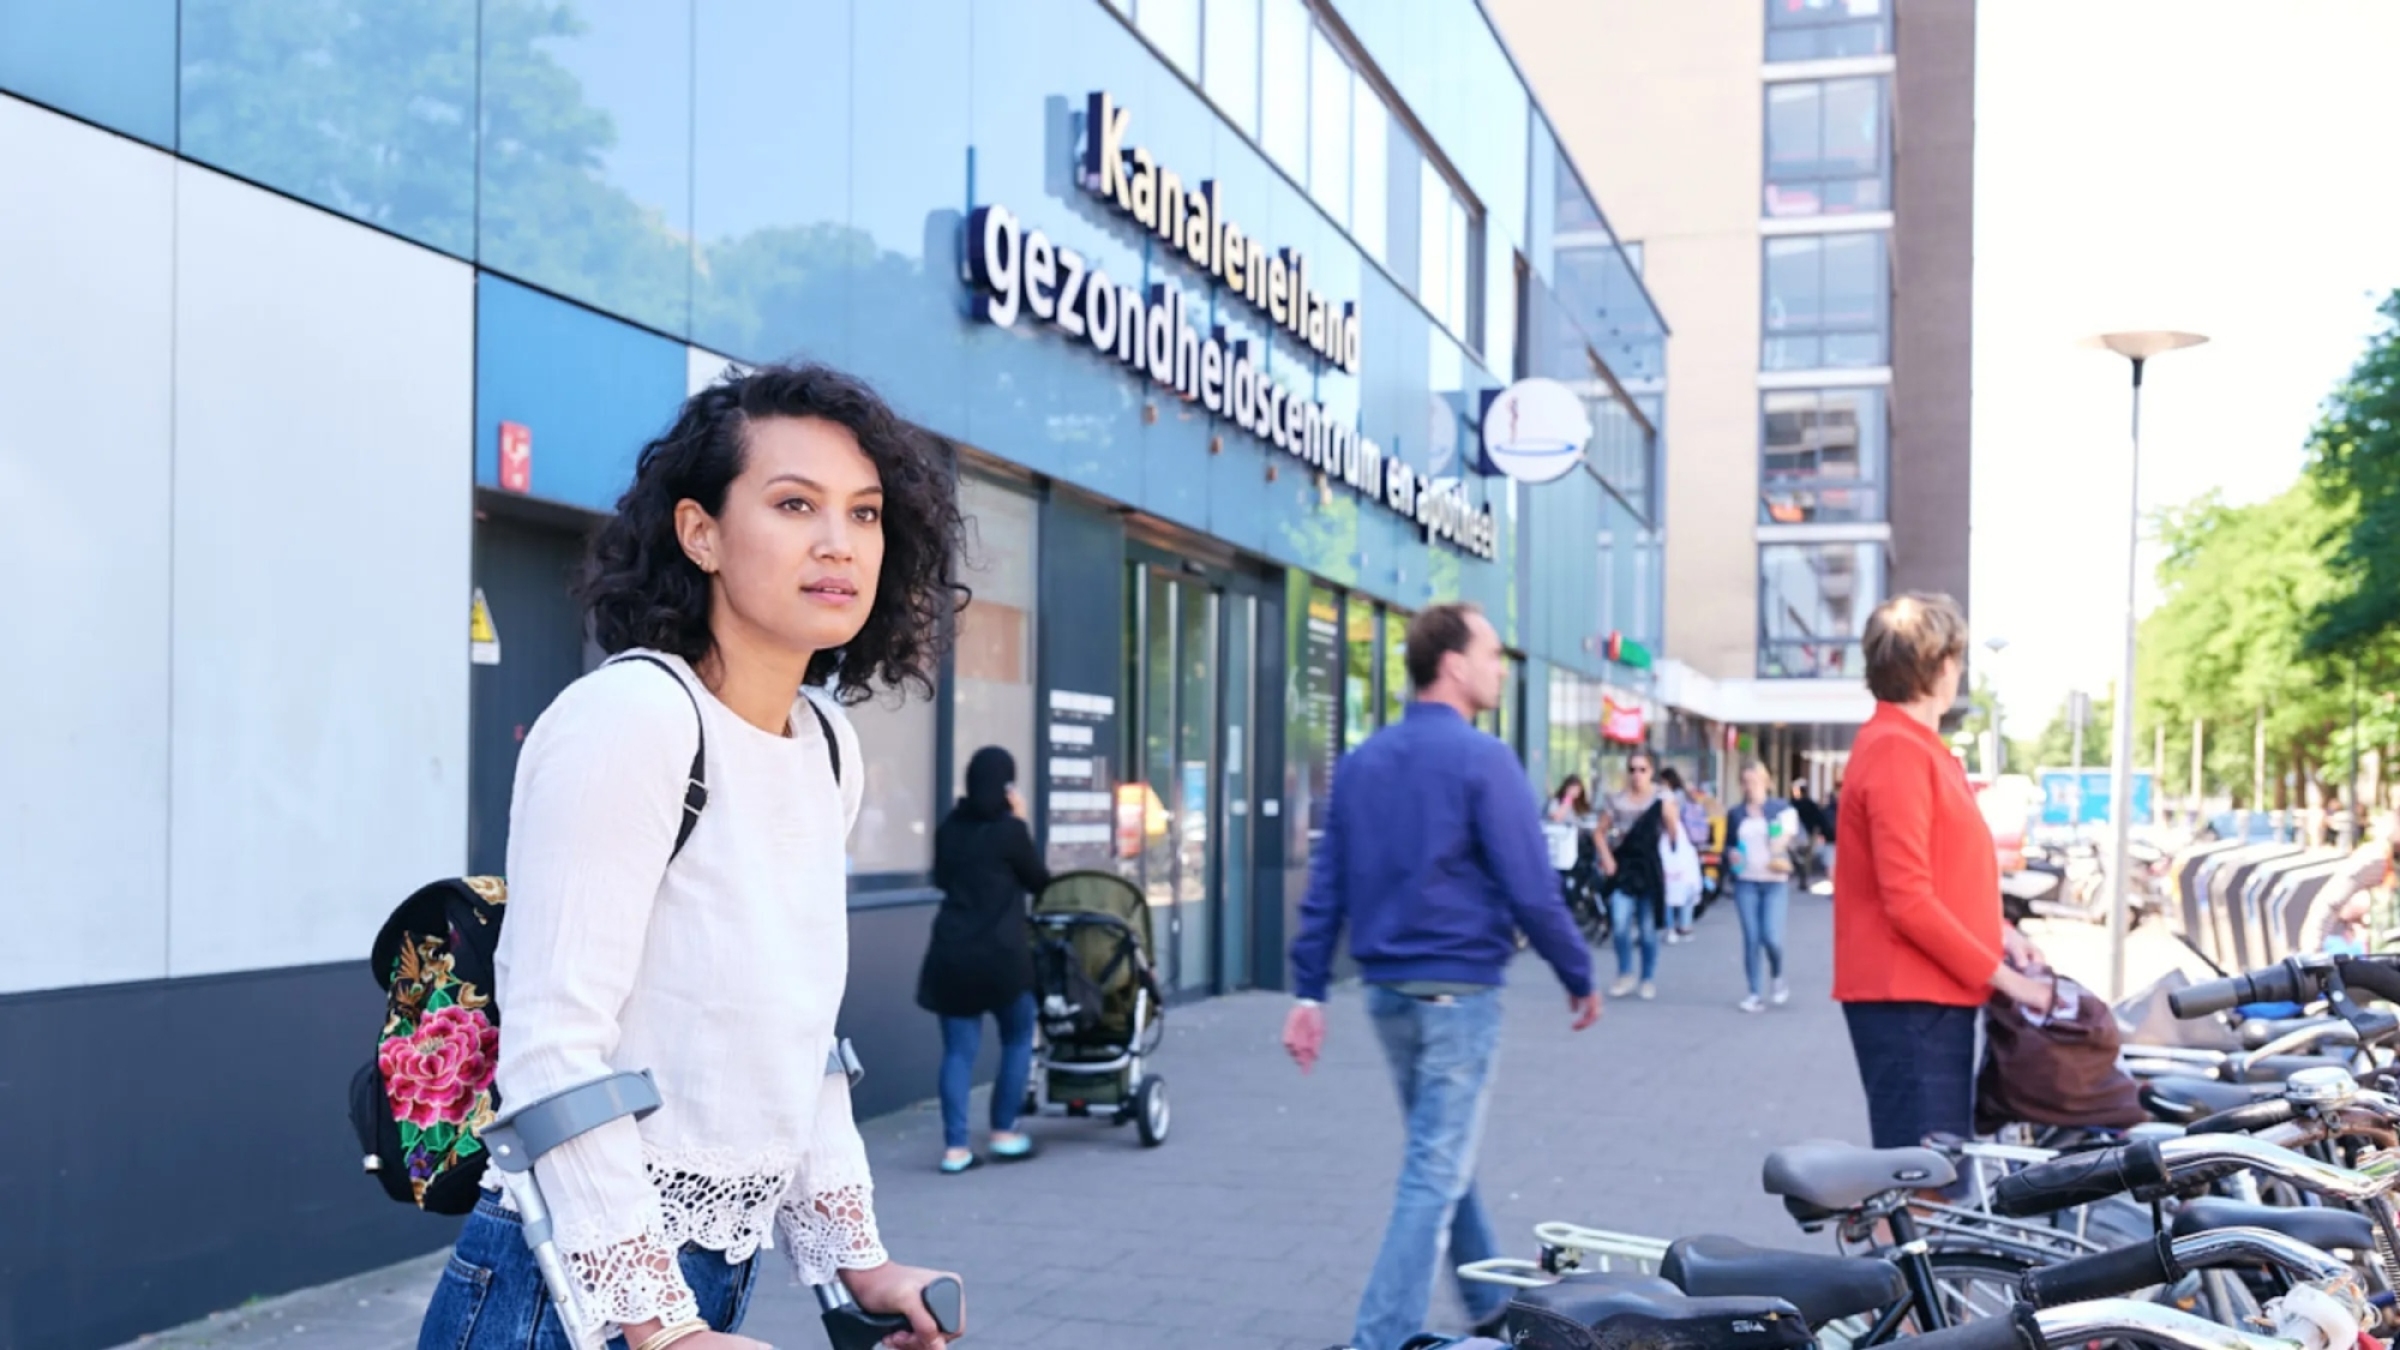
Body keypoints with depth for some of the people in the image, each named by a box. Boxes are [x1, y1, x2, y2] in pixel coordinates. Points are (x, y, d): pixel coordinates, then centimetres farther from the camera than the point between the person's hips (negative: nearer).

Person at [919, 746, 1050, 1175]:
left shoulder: (949, 829, 10)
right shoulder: (1009, 829, -7)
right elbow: (1040, 881, 6)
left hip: (951, 953, 4)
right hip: (1000, 953, -4)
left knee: (959, 1049, 5)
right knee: (1018, 1039, 15)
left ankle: (955, 1147, 0)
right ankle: (1004, 1134, 16)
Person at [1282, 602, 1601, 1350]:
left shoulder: (1360, 761, 7)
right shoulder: (1481, 758, -13)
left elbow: (1326, 886, 7)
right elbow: (1530, 889, -14)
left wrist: (1310, 992, 9)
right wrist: (1579, 977, -3)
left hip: (1388, 991, 7)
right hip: (1458, 990, -7)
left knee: (1444, 1156, 21)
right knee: (1436, 1173, -2)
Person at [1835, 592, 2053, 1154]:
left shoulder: (1916, 746, 17)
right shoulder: (1896, 750, -15)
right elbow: (1909, 903, -20)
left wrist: (1999, 934, 11)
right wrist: (2004, 976, -15)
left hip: (1933, 993, 11)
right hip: (1908, 1000, -11)